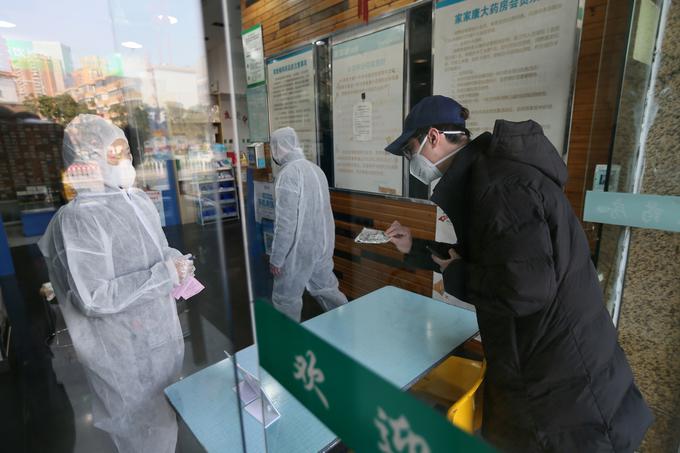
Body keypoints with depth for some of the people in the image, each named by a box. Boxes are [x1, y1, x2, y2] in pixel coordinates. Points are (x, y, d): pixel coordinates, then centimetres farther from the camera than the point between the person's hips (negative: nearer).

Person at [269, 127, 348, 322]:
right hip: (323, 244, 8)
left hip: (300, 249, -8)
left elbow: (285, 221, -21)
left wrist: (276, 258, -14)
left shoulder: (288, 173, -17)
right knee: (326, 288, 19)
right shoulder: (315, 168, 8)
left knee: (286, 299, 8)